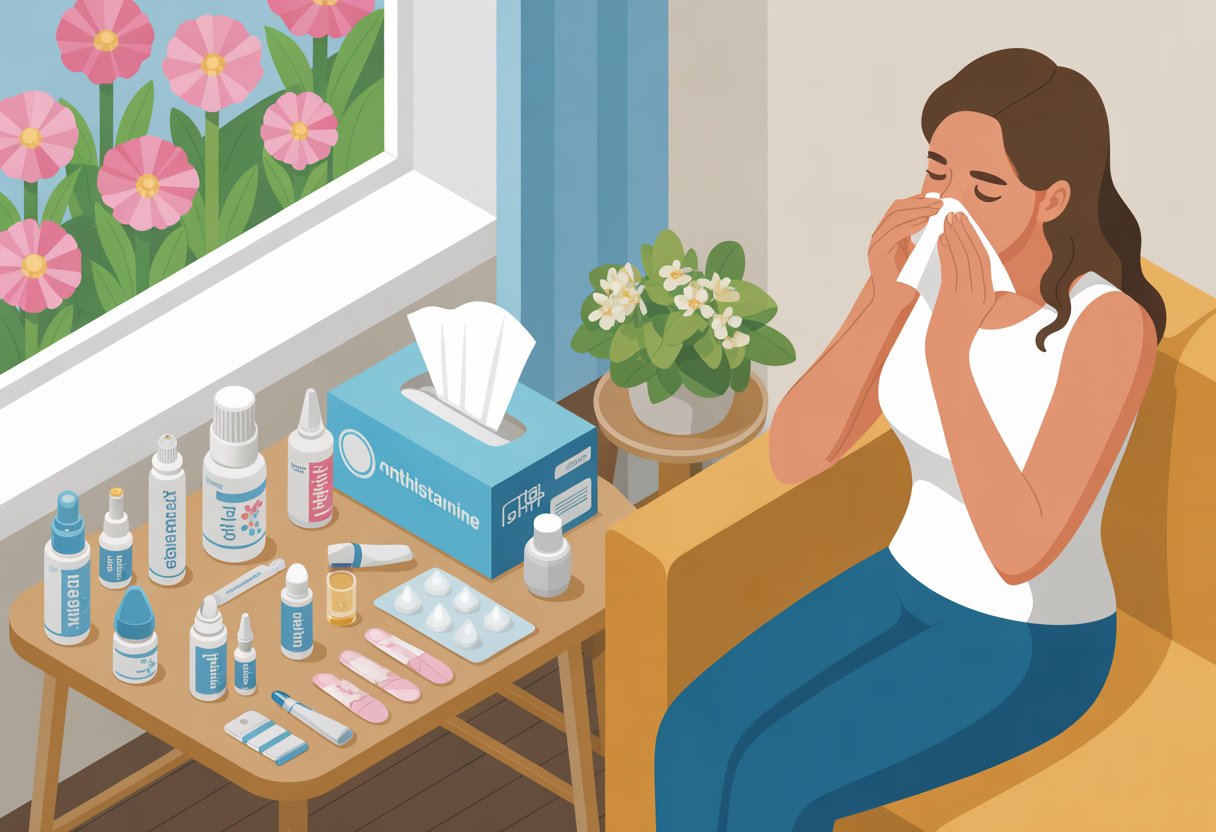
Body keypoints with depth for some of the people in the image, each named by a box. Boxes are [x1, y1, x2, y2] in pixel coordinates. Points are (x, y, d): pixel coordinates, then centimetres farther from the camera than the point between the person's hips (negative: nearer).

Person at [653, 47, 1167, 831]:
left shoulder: (1112, 328, -29)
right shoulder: (927, 270, -9)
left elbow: (1019, 553, -34)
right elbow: (793, 457, -14)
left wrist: (946, 350, -40)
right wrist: (883, 298, -29)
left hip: (1028, 652, -6)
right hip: (911, 594, 6)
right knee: (694, 740, -15)